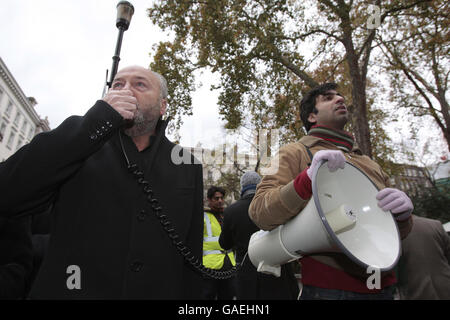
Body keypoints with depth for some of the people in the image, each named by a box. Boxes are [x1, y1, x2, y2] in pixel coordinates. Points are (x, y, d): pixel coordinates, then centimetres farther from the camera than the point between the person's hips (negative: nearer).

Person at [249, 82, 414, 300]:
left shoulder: (369, 163, 14)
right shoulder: (295, 153, -4)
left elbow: (400, 232, 17)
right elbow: (260, 214, -15)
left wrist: (403, 213, -6)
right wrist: (308, 178, -28)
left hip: (383, 286, 7)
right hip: (328, 287, -6)